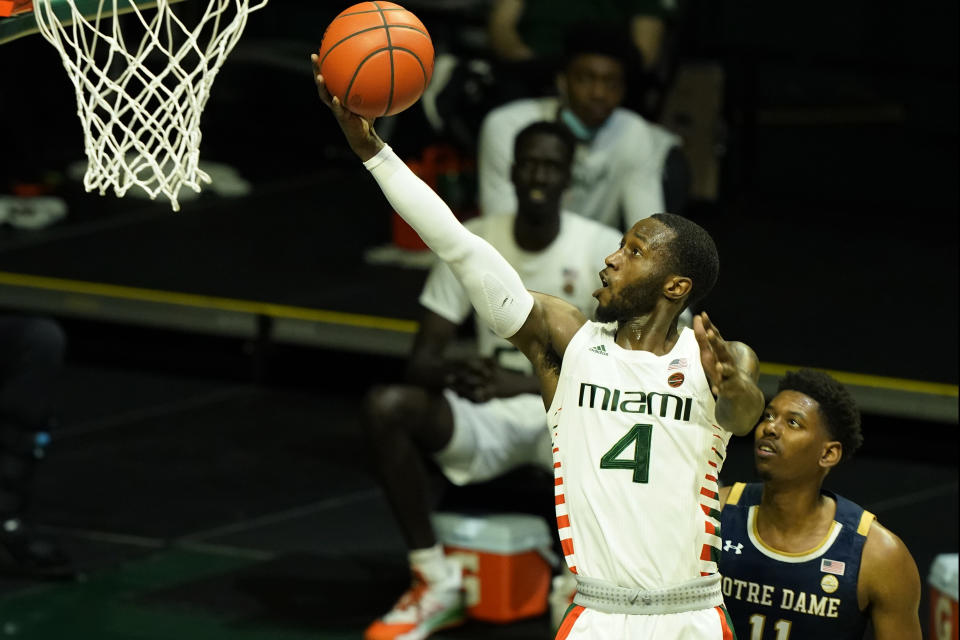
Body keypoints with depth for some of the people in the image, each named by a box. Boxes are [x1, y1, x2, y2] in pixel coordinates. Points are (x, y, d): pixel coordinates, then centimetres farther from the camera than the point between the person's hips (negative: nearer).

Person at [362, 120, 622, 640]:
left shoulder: (602, 249, -8)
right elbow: (422, 361, -2)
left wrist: (522, 383, -26)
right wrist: (451, 374, -27)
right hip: (487, 419, 3)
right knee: (386, 407, -26)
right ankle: (435, 581, -15)